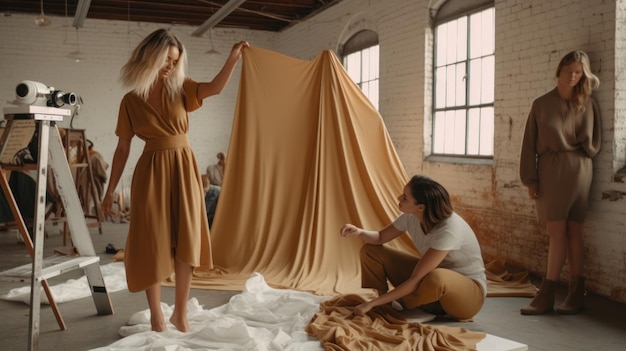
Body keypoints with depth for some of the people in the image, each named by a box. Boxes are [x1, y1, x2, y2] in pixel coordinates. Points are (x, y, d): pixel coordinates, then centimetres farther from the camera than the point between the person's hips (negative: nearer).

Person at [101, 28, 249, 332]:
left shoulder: (180, 88, 3)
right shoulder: (130, 101, 0)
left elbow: (216, 88, -15)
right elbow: (122, 149, 4)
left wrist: (233, 58, -30)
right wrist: (110, 189, 3)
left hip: (184, 168, 2)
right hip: (151, 171, -2)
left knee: (186, 241, 3)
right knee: (153, 241, 2)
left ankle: (180, 313, 15)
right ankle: (156, 313, 15)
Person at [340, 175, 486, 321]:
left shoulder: (449, 229, -33)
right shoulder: (411, 217, -12)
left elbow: (416, 279, -32)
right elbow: (380, 238, 5)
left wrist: (372, 303, -30)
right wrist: (359, 232, -18)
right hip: (430, 279, 6)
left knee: (437, 278, -43)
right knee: (370, 251, -4)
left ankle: (397, 304, -13)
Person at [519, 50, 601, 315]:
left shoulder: (587, 104, 5)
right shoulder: (541, 104, 8)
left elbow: (592, 145, 7)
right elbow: (530, 144, 4)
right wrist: (530, 179, -1)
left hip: (575, 170, -2)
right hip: (547, 171, 3)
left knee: (569, 231, -3)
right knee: (557, 232, 1)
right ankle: (576, 294, 8)